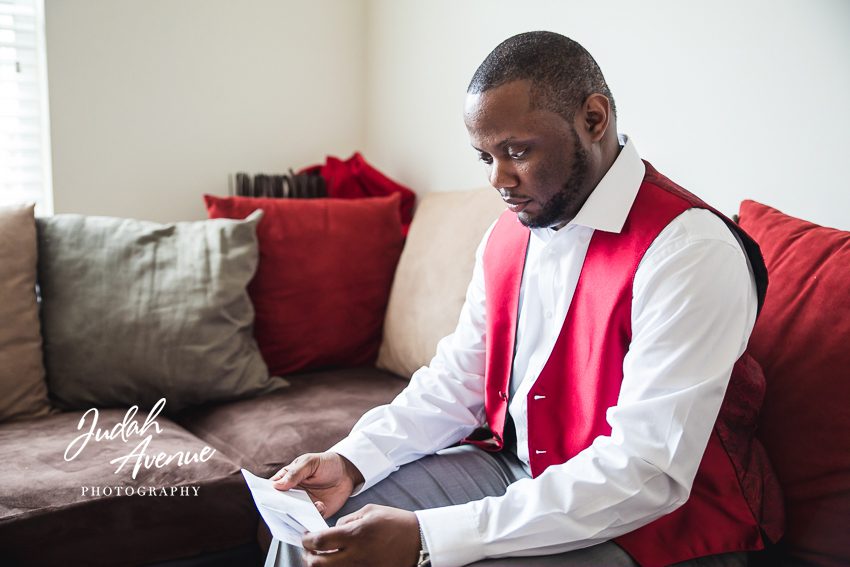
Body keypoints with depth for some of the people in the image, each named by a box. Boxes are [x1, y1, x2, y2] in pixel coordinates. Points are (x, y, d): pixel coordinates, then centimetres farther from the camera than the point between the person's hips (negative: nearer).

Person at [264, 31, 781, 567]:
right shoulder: (507, 234, 3)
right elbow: (458, 379, 6)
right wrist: (352, 461, -10)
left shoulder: (690, 250, -23)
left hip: (654, 520, -6)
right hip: (513, 471, 7)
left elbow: (646, 474, -27)